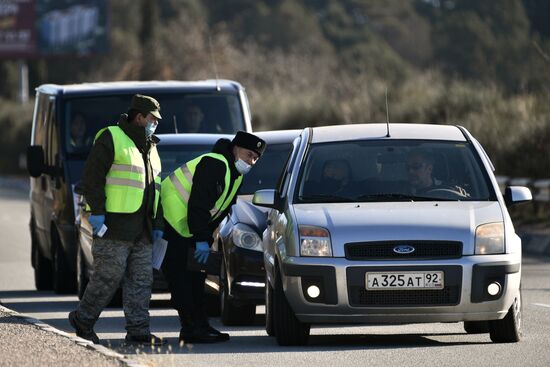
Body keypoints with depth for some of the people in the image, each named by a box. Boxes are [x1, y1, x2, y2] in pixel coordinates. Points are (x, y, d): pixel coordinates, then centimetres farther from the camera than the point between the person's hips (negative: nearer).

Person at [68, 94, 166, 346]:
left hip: (141, 230, 8)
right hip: (115, 225, -8)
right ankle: (83, 319, 7)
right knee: (108, 277, -7)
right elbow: (92, 176, -11)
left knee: (141, 279, 4)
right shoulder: (111, 139, -5)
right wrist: (97, 210, -17)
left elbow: (156, 188, 26)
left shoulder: (150, 148, 22)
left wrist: (158, 223, 20)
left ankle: (138, 330, 5)